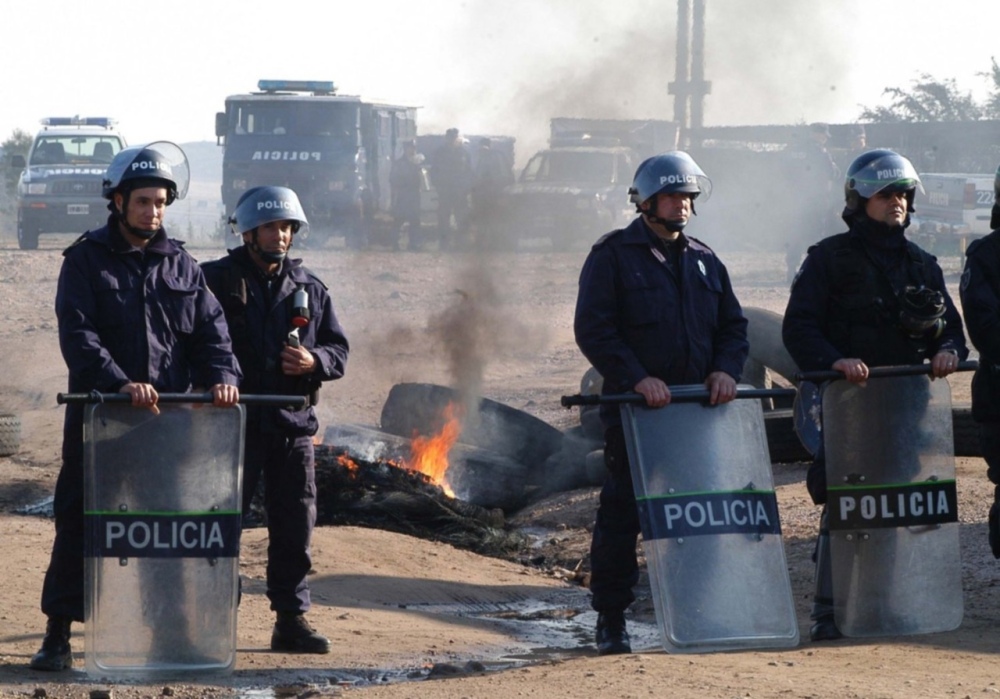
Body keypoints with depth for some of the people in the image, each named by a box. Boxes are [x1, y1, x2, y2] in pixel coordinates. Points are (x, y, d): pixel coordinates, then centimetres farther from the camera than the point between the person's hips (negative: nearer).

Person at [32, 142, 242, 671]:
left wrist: (222, 375, -14)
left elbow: (210, 328, 7)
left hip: (170, 418, 3)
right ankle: (58, 634, 3)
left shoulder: (180, 265, 12)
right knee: (79, 522, -2)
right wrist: (120, 384, -26)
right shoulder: (85, 260, 0)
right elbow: (77, 333, -12)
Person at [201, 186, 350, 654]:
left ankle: (291, 619, 13)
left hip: (292, 424, 4)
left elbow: (339, 351, 13)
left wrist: (313, 362, -8)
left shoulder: (309, 289, 11)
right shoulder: (215, 281, -1)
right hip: (233, 422, -4)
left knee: (295, 526, 5)